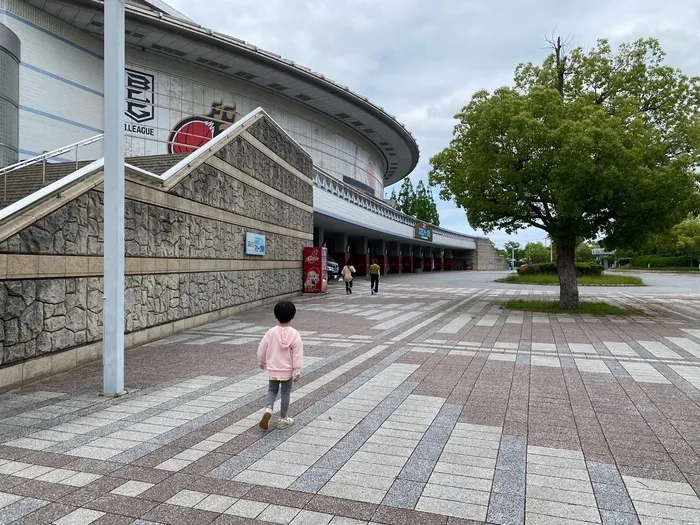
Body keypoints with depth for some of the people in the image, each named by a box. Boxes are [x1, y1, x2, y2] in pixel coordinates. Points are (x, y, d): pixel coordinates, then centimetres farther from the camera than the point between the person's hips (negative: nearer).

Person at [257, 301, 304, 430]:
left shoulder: (271, 332, -9)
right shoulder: (294, 334, -15)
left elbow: (261, 350, 0)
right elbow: (297, 355, -14)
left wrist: (262, 362, 18)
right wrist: (297, 371, -6)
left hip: (273, 370, 2)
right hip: (287, 371, -2)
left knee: (272, 390, 20)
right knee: (285, 393, 12)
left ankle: (268, 409, -4)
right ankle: (283, 419, 21)